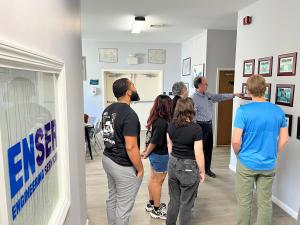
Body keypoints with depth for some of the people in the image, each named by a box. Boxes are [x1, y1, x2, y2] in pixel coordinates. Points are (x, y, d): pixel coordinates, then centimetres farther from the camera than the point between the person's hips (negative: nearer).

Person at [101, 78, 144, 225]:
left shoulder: (107, 110, 4)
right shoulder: (129, 114, -24)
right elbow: (131, 147, -25)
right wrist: (140, 169, -13)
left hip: (108, 159, 9)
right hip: (124, 166, -9)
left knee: (112, 199, 24)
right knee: (123, 207, 9)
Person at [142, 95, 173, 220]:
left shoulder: (155, 119, -2)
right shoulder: (162, 123, -28)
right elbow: (154, 141, -23)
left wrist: (147, 151, 10)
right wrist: (146, 153, -8)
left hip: (155, 154, 8)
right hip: (161, 155, -8)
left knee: (153, 179, 21)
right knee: (158, 181, 7)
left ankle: (151, 204, 39)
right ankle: (156, 210, 24)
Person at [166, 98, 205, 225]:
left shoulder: (171, 126, -2)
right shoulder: (196, 129, -19)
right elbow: (198, 154, -16)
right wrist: (202, 171, -3)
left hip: (173, 165, 6)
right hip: (189, 167, -5)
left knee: (174, 200, 21)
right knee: (186, 203, 13)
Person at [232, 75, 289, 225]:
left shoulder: (243, 110, -17)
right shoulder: (278, 111, -3)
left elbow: (236, 141, -18)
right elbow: (284, 139, 3)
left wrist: (239, 155, 1)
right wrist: (273, 154, 17)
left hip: (247, 163, -3)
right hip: (269, 165, 4)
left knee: (244, 201, 13)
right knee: (265, 202, 17)